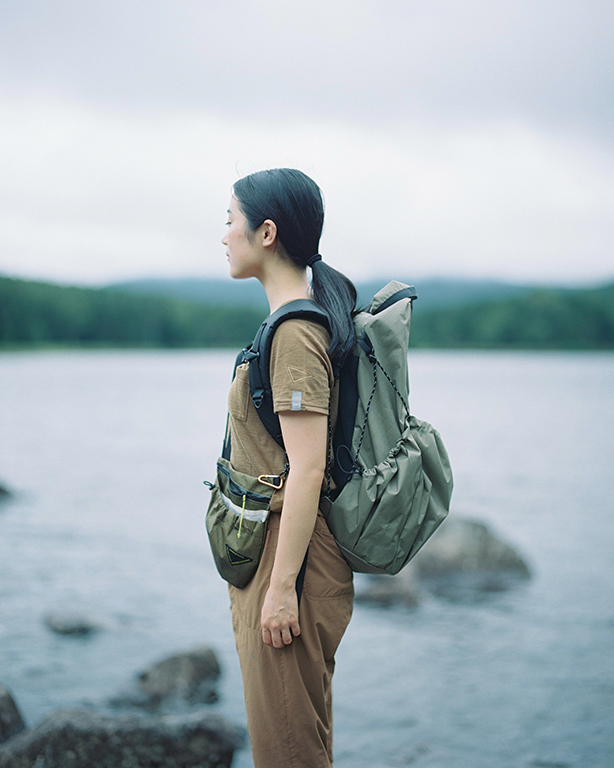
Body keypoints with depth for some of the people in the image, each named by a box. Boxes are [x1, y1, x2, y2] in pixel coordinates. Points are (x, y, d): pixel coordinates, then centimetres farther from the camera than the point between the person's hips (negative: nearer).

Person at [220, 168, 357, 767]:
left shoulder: (295, 335, -19)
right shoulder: (306, 319, 12)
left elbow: (307, 470, -23)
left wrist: (281, 586, -22)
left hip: (289, 556, -10)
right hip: (271, 552, 10)